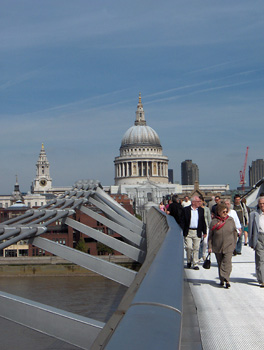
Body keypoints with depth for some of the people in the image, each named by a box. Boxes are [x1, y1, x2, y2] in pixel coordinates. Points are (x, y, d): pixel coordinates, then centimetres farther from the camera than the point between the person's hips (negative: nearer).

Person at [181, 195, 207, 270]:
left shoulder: (201, 210, 9)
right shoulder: (186, 209, -1)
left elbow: (203, 222, 14)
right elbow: (182, 221, -1)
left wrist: (204, 232, 12)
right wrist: (182, 231, -6)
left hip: (197, 232, 2)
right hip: (188, 232, -2)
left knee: (196, 248, 4)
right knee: (189, 247, -5)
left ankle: (195, 264, 12)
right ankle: (189, 261, 19)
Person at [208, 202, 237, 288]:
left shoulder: (230, 220, 0)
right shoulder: (214, 222, -5)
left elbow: (235, 232, 10)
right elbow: (210, 235, 1)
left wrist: (234, 243, 10)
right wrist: (210, 246, -2)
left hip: (229, 246, -1)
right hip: (217, 246, 1)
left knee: (227, 262, -13)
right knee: (220, 263, 9)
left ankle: (226, 279, -15)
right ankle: (222, 280, 20)